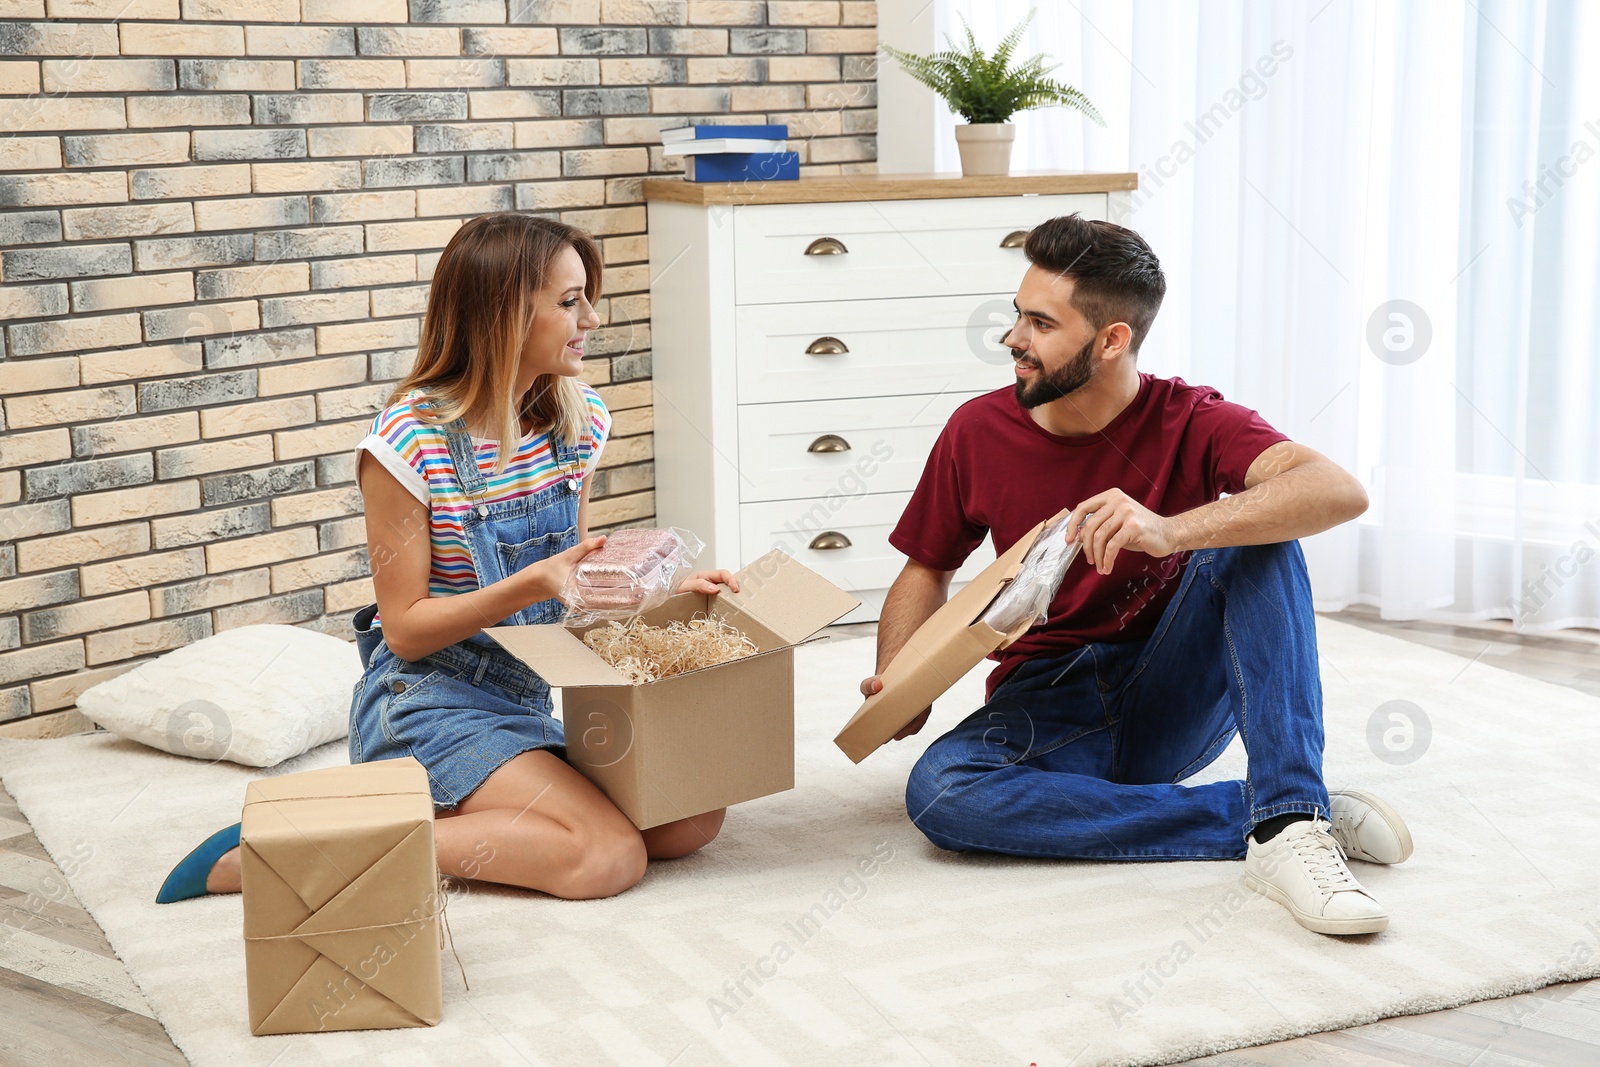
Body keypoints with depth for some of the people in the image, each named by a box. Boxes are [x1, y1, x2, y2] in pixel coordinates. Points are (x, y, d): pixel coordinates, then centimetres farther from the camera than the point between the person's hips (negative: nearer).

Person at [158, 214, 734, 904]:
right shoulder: (410, 440, -17)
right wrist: (531, 585, -27)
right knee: (610, 855, -24)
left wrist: (666, 589, -3)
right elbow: (406, 628, -14)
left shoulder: (579, 419, 3)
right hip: (429, 698, -7)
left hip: (540, 690, 7)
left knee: (692, 821, -10)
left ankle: (462, 806, 6)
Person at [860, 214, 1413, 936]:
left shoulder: (1189, 423, -11)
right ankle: (1256, 816, -27)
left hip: (1177, 697, -1)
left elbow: (1340, 491, -30)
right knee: (938, 791, -32)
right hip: (1047, 703, 2)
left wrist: (1168, 532, -45)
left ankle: (1288, 823, -36)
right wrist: (895, 685, -8)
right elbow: (927, 569, 13)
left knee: (1256, 534, -26)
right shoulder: (978, 432, -2)